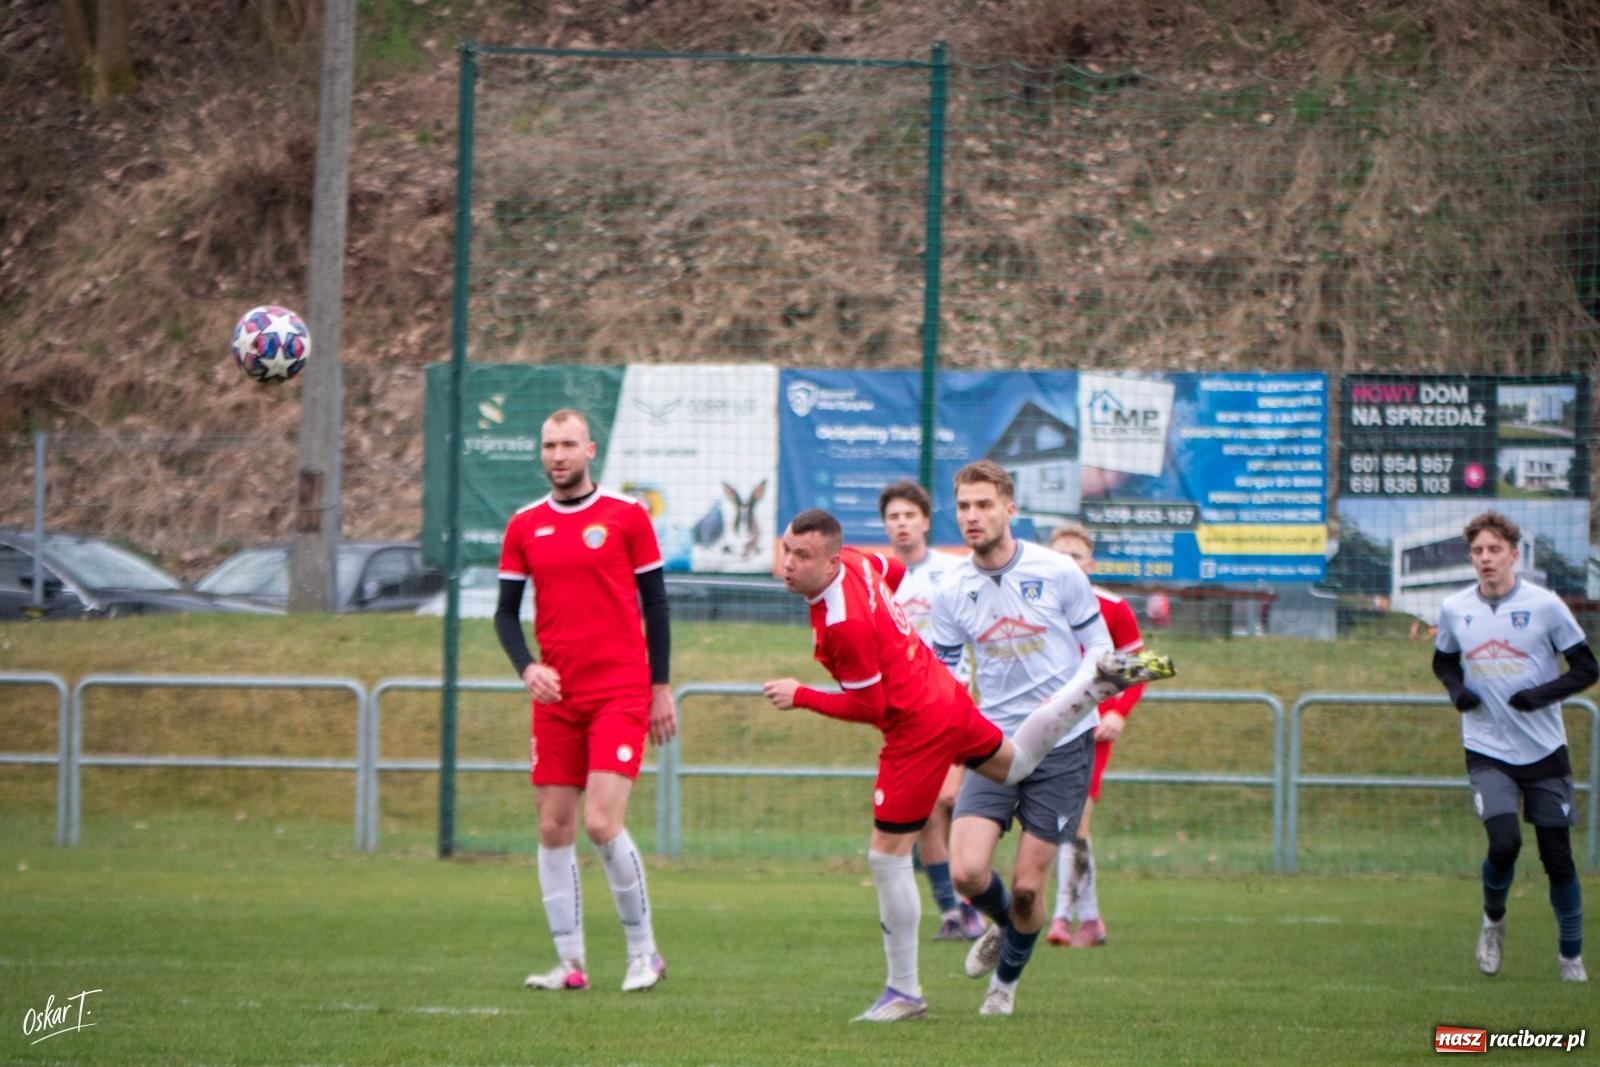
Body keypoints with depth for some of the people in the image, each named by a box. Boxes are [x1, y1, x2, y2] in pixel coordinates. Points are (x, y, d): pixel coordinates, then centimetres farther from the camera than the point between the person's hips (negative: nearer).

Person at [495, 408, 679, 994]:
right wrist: (527, 666, -9)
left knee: (602, 823, -14)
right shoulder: (524, 527, 8)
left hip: (621, 693, -4)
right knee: (555, 829, 1)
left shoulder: (627, 516, 0)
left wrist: (661, 687, 1)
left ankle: (643, 950, 1)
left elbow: (654, 603, 3)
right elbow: (506, 611, 10)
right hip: (555, 698, 4)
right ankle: (569, 962, 8)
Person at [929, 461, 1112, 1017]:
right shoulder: (951, 593, 0)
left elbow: (1099, 646, 1)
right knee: (967, 871, -14)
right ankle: (1003, 926, 22)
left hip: (1064, 746, -2)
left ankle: (1007, 976, 28)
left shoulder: (1056, 572, -7)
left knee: (1027, 888, -3)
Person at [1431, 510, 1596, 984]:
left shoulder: (1545, 605, -7)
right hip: (1488, 752, 1)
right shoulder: (1455, 609, 1)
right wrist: (1456, 688, -2)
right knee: (1504, 842, -20)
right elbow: (1443, 660, 20)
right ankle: (1493, 920, 10)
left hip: (1544, 750, -1)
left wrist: (1542, 694, -18)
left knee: (1557, 856, 1)